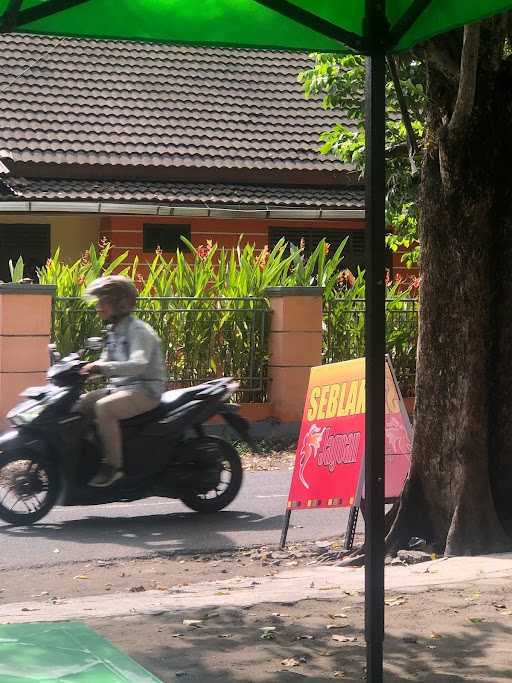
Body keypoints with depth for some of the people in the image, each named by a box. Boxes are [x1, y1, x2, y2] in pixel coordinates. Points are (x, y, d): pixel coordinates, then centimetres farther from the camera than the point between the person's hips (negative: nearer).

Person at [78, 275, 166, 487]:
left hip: (145, 390, -9)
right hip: (119, 387, 9)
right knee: (79, 405, -2)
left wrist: (102, 368, -36)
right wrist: (86, 369, 5)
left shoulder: (139, 330, -14)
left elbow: (138, 365, -29)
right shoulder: (113, 331, 15)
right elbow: (107, 361, 24)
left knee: (103, 407, -32)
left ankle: (113, 466, -27)